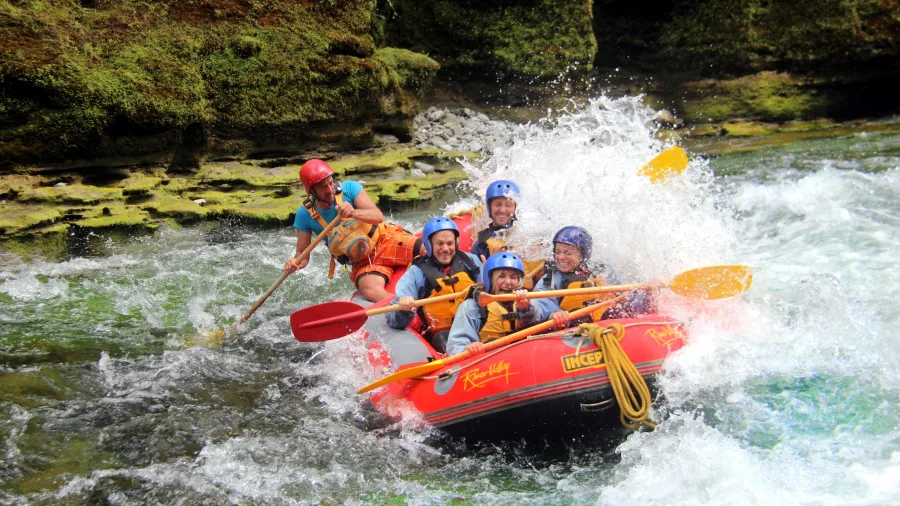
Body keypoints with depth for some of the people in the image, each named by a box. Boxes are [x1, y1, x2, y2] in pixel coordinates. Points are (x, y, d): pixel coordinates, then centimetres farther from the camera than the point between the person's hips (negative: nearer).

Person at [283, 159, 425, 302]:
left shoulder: (349, 188, -8)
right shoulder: (305, 214, -4)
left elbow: (378, 216, -16)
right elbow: (302, 255, 2)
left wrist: (354, 213, -36)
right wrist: (294, 264, -22)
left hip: (386, 240, 1)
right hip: (362, 263, -1)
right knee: (371, 290, -35)